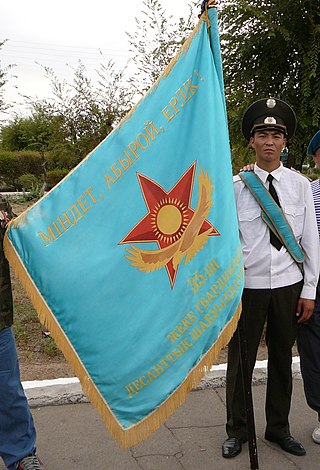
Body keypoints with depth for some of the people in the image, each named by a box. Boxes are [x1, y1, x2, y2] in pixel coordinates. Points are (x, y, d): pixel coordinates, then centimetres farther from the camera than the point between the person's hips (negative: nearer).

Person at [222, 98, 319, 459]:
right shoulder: (236, 186, -2)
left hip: (289, 285, 2)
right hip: (249, 284, -2)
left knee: (282, 358, 13)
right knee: (240, 360, 7)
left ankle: (278, 428, 33)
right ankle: (237, 430, 27)